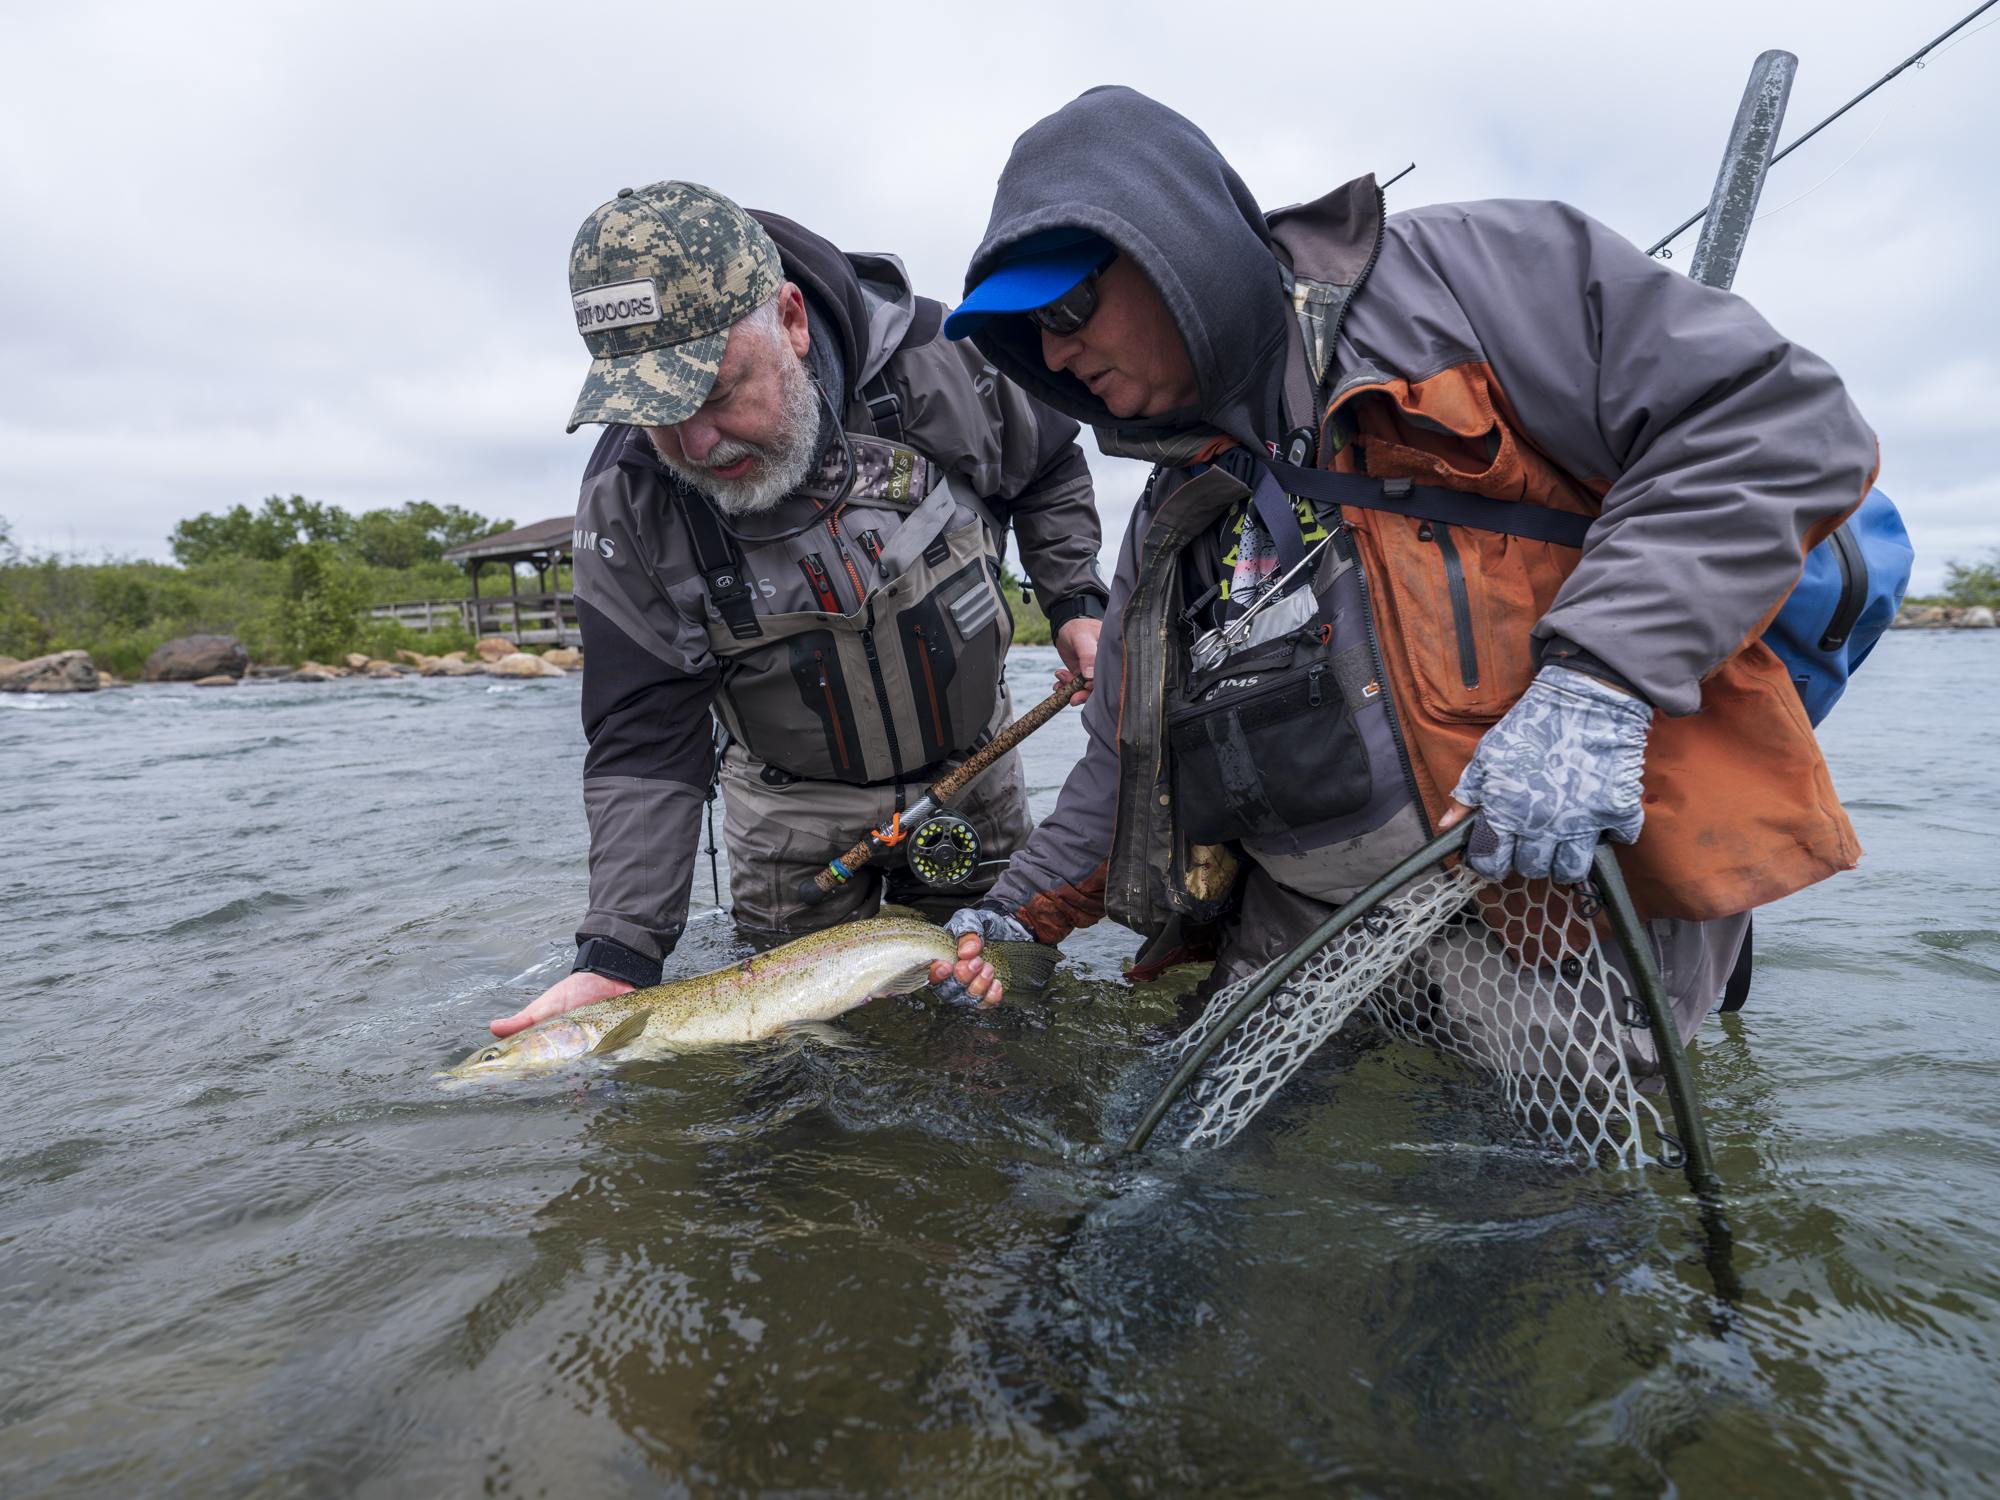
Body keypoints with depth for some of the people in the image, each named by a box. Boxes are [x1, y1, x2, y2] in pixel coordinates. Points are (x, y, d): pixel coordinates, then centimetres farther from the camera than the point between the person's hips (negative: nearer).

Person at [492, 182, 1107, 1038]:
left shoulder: (936, 361, -20)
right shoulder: (626, 507, -20)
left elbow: (1048, 471, 3)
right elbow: (643, 747, -18)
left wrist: (1075, 604, -8)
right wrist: (617, 954, -26)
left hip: (971, 772, 1)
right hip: (796, 815, 0)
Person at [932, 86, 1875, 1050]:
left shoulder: (1465, 274, -3)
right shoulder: (1170, 517, 15)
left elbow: (1779, 415, -10)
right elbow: (1124, 762, 19)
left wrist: (1596, 678, -22)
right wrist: (1028, 907, 8)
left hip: (1572, 888, -5)